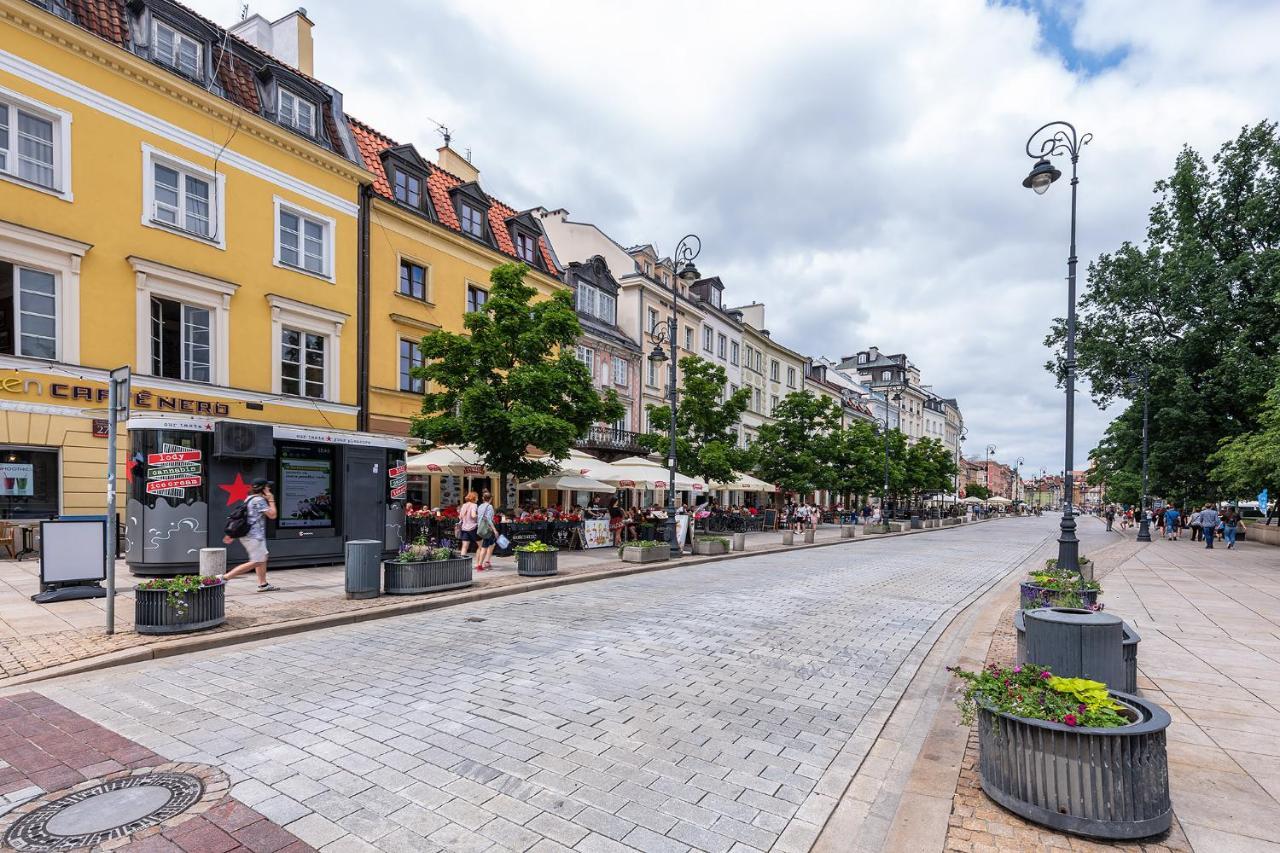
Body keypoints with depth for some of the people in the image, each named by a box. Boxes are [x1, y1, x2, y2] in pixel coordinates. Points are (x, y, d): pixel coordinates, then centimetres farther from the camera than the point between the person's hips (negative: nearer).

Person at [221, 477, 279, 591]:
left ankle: (263, 584, 17)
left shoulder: (249, 499, 16)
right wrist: (271, 500, -6)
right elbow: (272, 515, -15)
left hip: (247, 535, 11)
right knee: (256, 562, -9)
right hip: (254, 536, -11)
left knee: (263, 557, 16)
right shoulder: (259, 500, -14)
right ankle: (225, 577, -12)